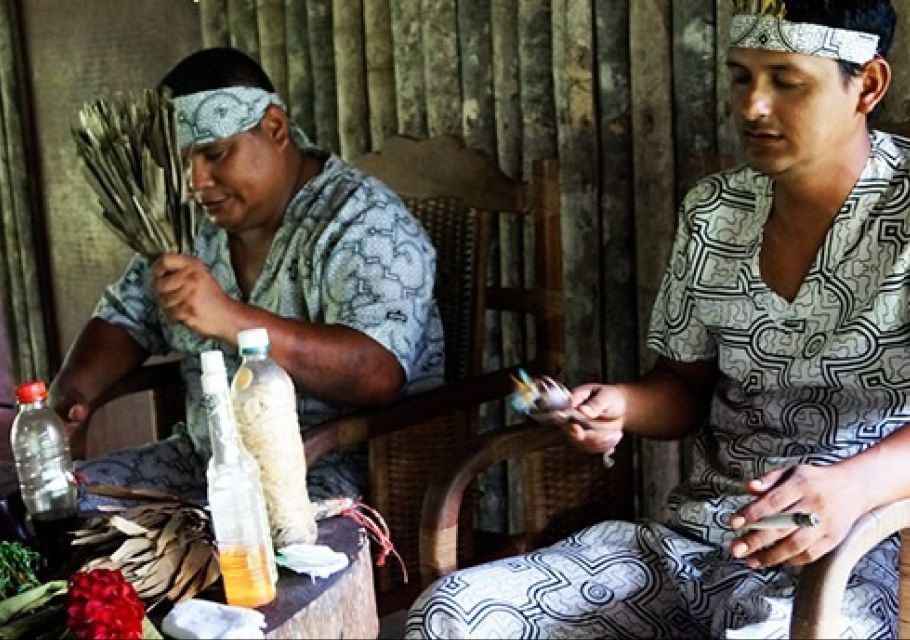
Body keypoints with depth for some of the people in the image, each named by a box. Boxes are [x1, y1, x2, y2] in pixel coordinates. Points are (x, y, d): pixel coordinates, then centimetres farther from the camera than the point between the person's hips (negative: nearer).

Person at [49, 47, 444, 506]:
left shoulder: (364, 223, -13)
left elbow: (378, 374, -27)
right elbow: (125, 318, 19)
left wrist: (230, 319, -36)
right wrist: (71, 391, -2)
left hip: (339, 471, -7)